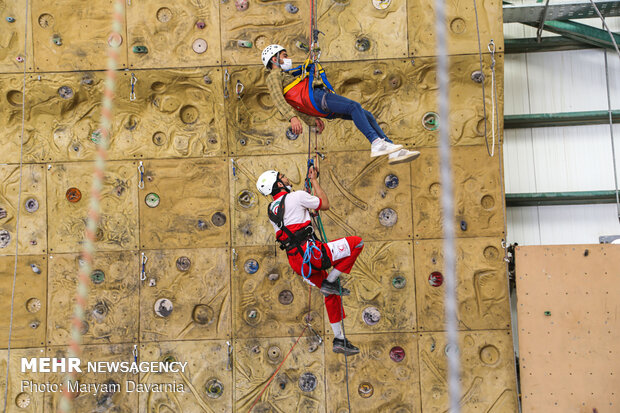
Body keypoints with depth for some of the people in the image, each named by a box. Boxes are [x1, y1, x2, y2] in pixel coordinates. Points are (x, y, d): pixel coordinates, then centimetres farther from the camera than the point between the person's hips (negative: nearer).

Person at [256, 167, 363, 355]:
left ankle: (339, 339, 23)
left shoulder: (272, 209, 16)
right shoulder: (297, 196, -6)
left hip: (296, 262, 8)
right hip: (309, 252, -8)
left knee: (331, 294, 20)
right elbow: (325, 204, 7)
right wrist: (314, 180, 17)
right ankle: (330, 281, -2)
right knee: (357, 242, -6)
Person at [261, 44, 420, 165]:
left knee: (367, 116, -2)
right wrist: (292, 118, -26)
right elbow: (278, 100, -11)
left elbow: (295, 107, 31)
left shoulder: (284, 76, 37)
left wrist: (313, 120, 19)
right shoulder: (274, 75, 8)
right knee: (355, 106, -29)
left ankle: (395, 152, -9)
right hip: (315, 96, -9)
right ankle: (376, 143, -39)